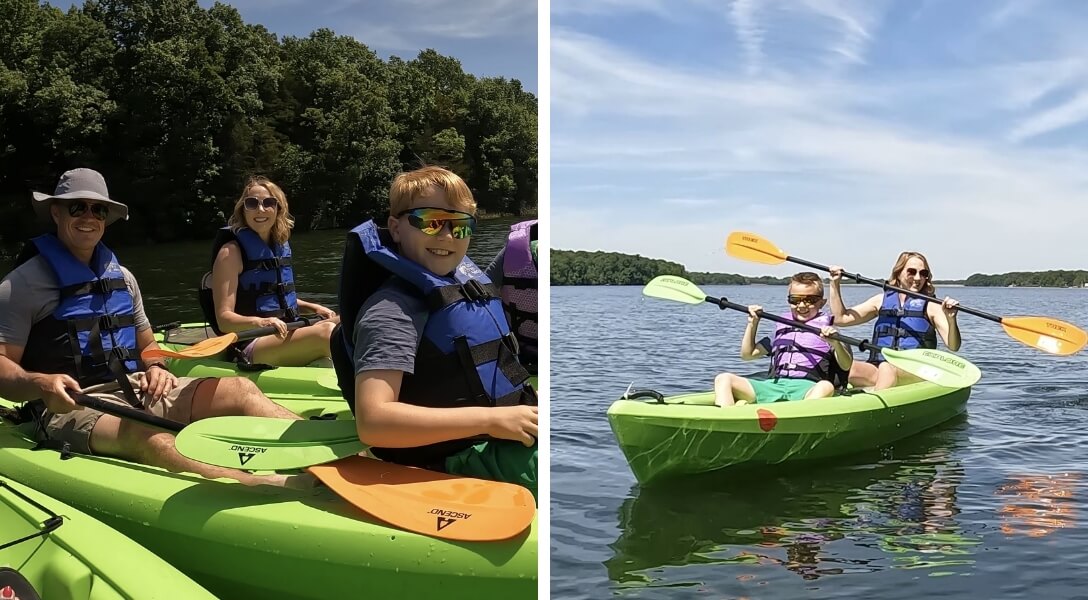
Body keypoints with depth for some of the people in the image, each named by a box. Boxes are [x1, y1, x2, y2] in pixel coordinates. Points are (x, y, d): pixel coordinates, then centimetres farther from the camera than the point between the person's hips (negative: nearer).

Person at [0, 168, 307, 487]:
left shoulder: (122, 277, 17)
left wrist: (155, 367, 1)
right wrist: (40, 384, -27)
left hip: (136, 389, 7)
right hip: (71, 405, -7)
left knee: (240, 389, -15)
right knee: (146, 436, -39)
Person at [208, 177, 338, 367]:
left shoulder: (280, 246, 15)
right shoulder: (231, 251, -6)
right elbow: (224, 319, -12)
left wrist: (312, 307, 12)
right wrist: (259, 322, -32)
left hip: (288, 335, 8)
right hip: (250, 347, -8)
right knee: (326, 332, -32)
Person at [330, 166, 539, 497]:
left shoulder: (468, 278, 13)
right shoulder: (393, 309, -13)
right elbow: (371, 422, -25)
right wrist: (492, 420, -25)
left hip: (511, 432, 9)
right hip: (465, 456, -9)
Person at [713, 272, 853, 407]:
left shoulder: (826, 331, 15)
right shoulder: (781, 329, 26)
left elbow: (846, 366, 1)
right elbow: (747, 354, 31)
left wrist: (835, 343, -18)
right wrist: (752, 324, 20)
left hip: (807, 388, -3)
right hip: (772, 385, 3)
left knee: (826, 387, -39)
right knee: (724, 379, -15)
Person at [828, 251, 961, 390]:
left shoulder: (931, 306, 7)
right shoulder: (882, 300, 16)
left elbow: (953, 346, -2)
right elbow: (841, 318, 18)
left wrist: (951, 319, -21)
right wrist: (835, 284, 12)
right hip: (877, 367, 3)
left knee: (886, 368, -38)